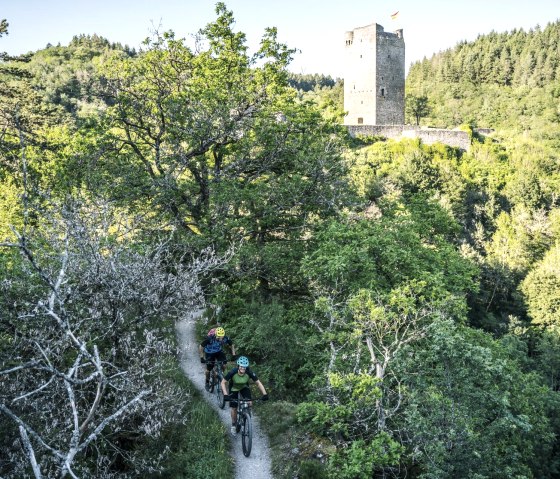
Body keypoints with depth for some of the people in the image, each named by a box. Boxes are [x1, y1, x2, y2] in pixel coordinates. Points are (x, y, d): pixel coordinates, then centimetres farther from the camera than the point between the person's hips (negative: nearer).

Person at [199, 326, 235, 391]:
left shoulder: (225, 338, -28)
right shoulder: (210, 338, -37)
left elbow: (232, 345, -8)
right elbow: (201, 347, -26)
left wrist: (233, 355, -15)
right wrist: (202, 357, -30)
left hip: (219, 352, 2)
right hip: (210, 353, -2)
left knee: (224, 364, -18)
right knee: (209, 369, 3)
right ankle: (207, 382, 30)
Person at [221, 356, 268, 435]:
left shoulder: (249, 372, -32)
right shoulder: (233, 372, -35)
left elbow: (258, 383, -25)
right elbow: (223, 382, -27)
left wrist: (264, 394, -37)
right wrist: (225, 395, -40)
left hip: (244, 387, 1)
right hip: (234, 388, -1)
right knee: (233, 408, -2)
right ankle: (233, 425, 24)